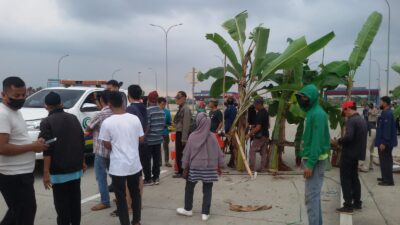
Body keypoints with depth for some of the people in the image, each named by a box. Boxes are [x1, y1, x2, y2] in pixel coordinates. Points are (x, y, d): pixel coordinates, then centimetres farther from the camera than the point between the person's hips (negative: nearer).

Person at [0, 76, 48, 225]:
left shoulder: (15, 111, 12)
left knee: (17, 212, 24)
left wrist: (35, 143, 4)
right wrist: (32, 147, -20)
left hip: (20, 173, 10)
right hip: (14, 176, -10)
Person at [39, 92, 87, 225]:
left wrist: (46, 172, -16)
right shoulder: (73, 118, 7)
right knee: (75, 201, 17)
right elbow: (82, 142, 11)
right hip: (76, 168, 6)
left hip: (59, 171, -6)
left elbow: (48, 149, -18)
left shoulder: (47, 122, -10)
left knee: (62, 204, 2)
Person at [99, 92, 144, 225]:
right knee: (135, 193, 20)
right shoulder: (134, 118, -4)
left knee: (121, 197, 9)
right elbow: (141, 139, 4)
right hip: (135, 164, 4)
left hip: (118, 166, -3)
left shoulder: (107, 122, -12)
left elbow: (107, 145, -4)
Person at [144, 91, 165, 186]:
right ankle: (156, 177, 19)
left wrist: (143, 136, -7)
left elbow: (146, 126, -19)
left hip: (149, 139, -6)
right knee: (156, 159, 12)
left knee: (147, 160, 3)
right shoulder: (162, 111, 5)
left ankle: (148, 179, 8)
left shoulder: (148, 110, -16)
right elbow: (163, 124, 11)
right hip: (158, 139, 6)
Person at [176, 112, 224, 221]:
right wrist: (219, 166, 13)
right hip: (210, 168, 1)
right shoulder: (212, 136, -6)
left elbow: (187, 153, -4)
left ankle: (188, 209, 29)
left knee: (189, 188, 17)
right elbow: (218, 152, 1)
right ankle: (205, 213, 11)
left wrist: (185, 168, 6)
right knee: (207, 190, 9)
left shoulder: (193, 136, -10)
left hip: (194, 167, -1)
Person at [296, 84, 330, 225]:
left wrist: (310, 164, -23)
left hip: (315, 160, -10)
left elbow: (317, 141, -22)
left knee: (311, 196, -6)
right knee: (315, 194, 17)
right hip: (310, 158, 10)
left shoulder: (318, 114, -17)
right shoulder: (310, 112, 13)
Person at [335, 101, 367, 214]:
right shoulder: (362, 120, 11)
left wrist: (339, 141, -12)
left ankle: (348, 206, 0)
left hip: (349, 154, -9)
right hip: (357, 153, 9)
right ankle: (357, 203, 25)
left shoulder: (351, 120, -18)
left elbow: (348, 137, -30)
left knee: (345, 179, -1)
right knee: (354, 178, 18)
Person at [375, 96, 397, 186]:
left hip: (385, 143, -10)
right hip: (384, 141, 10)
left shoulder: (387, 114, -20)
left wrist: (383, 142, -24)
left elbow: (387, 129, -25)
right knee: (385, 161, 17)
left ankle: (388, 181, 2)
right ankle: (385, 177, 27)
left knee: (385, 161, -4)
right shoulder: (386, 113, 13)